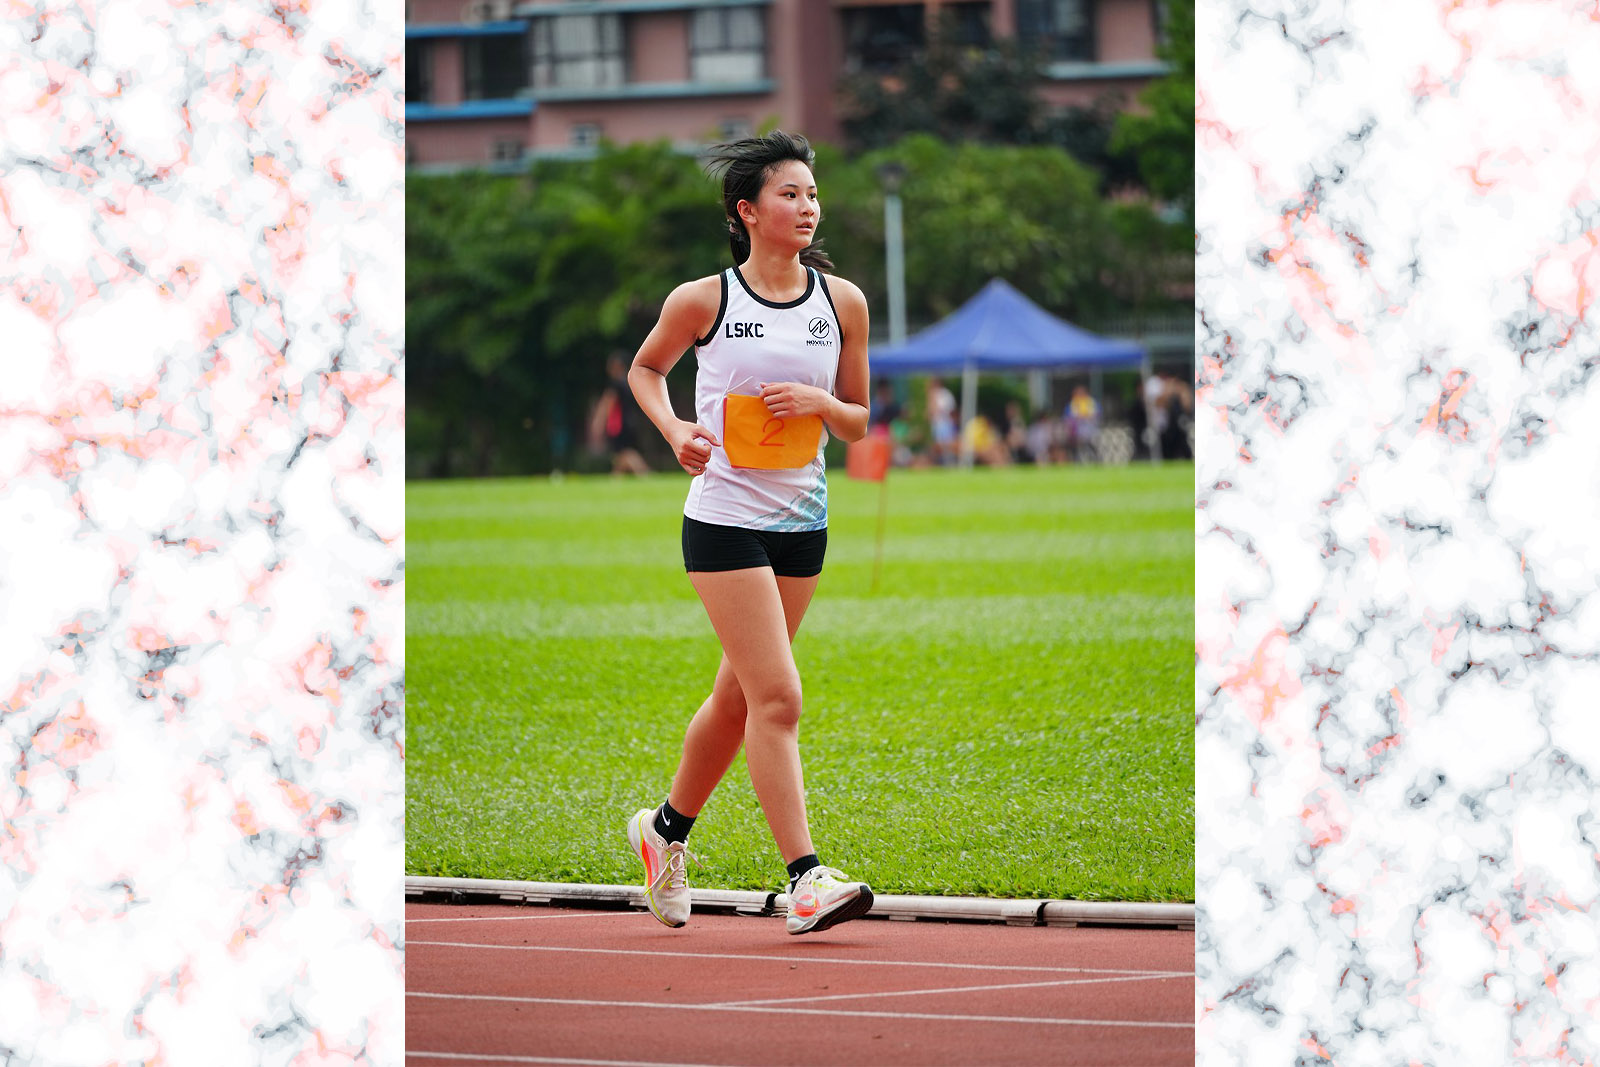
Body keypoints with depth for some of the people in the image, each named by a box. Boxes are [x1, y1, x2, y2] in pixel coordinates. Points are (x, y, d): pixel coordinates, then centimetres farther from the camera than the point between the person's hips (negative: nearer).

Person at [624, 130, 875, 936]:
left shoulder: (843, 302, 2)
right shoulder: (702, 301, -6)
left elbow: (859, 423, 9)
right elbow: (645, 368, 12)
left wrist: (822, 401, -12)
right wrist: (673, 428, -5)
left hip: (802, 519, 5)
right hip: (723, 517, -5)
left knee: (739, 695, 15)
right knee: (776, 696, -13)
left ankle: (667, 828, 38)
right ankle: (805, 879, -15)